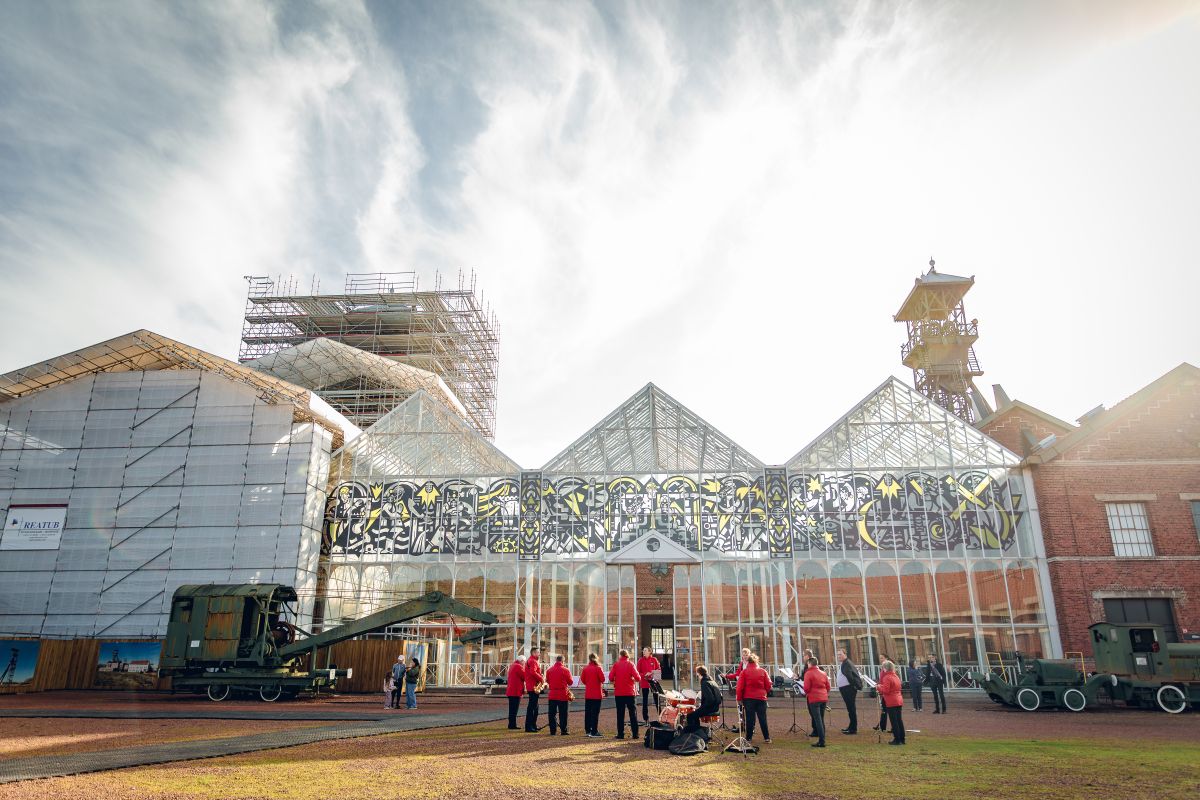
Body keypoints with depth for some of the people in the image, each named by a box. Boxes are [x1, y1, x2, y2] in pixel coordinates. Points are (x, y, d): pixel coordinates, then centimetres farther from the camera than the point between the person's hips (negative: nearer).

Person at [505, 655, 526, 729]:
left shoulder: (512, 665, 19)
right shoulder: (518, 666, -13)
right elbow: (524, 677, -15)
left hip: (511, 691, 10)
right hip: (516, 691, -10)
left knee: (512, 709, 13)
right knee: (514, 709, -6)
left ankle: (511, 725, 18)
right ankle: (512, 725, -5)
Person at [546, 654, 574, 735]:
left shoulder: (549, 670, 2)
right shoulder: (565, 670, -9)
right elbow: (570, 682, -1)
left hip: (552, 694, 3)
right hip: (563, 695, -3)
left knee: (552, 713, 8)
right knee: (563, 713, 3)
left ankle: (552, 730, 9)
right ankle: (563, 730, 3)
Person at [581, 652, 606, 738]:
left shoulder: (585, 669, 1)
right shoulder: (598, 668, -10)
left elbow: (582, 680, 4)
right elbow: (602, 679, -14)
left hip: (587, 695, 4)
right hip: (597, 695, -4)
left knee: (587, 712, 13)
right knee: (595, 713, -2)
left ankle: (587, 731, 19)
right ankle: (594, 732, -4)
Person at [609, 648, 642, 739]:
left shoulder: (616, 665, -2)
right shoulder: (630, 664, -5)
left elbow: (610, 677, -7)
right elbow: (637, 677, -12)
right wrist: (635, 680, 10)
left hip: (618, 693, 1)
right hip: (630, 692, -1)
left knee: (620, 714, 7)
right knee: (633, 713, 7)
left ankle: (620, 734, 7)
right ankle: (635, 734, 6)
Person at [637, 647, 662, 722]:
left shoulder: (654, 660, 2)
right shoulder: (640, 660, 0)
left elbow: (659, 669, 6)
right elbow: (638, 672, -1)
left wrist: (654, 674, -13)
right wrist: (645, 675, -17)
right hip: (644, 683, 0)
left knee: (657, 699, 4)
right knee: (645, 700, 4)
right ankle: (645, 718, 11)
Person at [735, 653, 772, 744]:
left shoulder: (744, 672, -4)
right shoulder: (763, 671, 1)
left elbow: (740, 686, -6)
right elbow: (768, 686, 3)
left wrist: (739, 698, 2)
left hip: (748, 698, -1)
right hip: (761, 698, 1)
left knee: (750, 718, 5)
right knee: (763, 718, 8)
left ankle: (749, 738, 8)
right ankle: (767, 738, 9)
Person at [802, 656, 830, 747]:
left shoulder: (808, 673, -8)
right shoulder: (823, 673, 12)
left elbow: (806, 688, -13)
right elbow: (828, 686, 12)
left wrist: (806, 693, 7)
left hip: (814, 699, -6)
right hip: (824, 698, 6)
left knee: (818, 720, -5)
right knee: (821, 719, 15)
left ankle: (821, 741, -8)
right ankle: (822, 739, 16)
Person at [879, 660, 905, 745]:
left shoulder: (887, 677, -15)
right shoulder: (896, 676, 12)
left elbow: (885, 690, -21)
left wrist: (879, 686, -4)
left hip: (891, 702, -8)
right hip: (899, 701, 8)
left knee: (894, 721, -3)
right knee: (899, 720, 13)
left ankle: (897, 739, -2)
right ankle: (902, 739, 18)